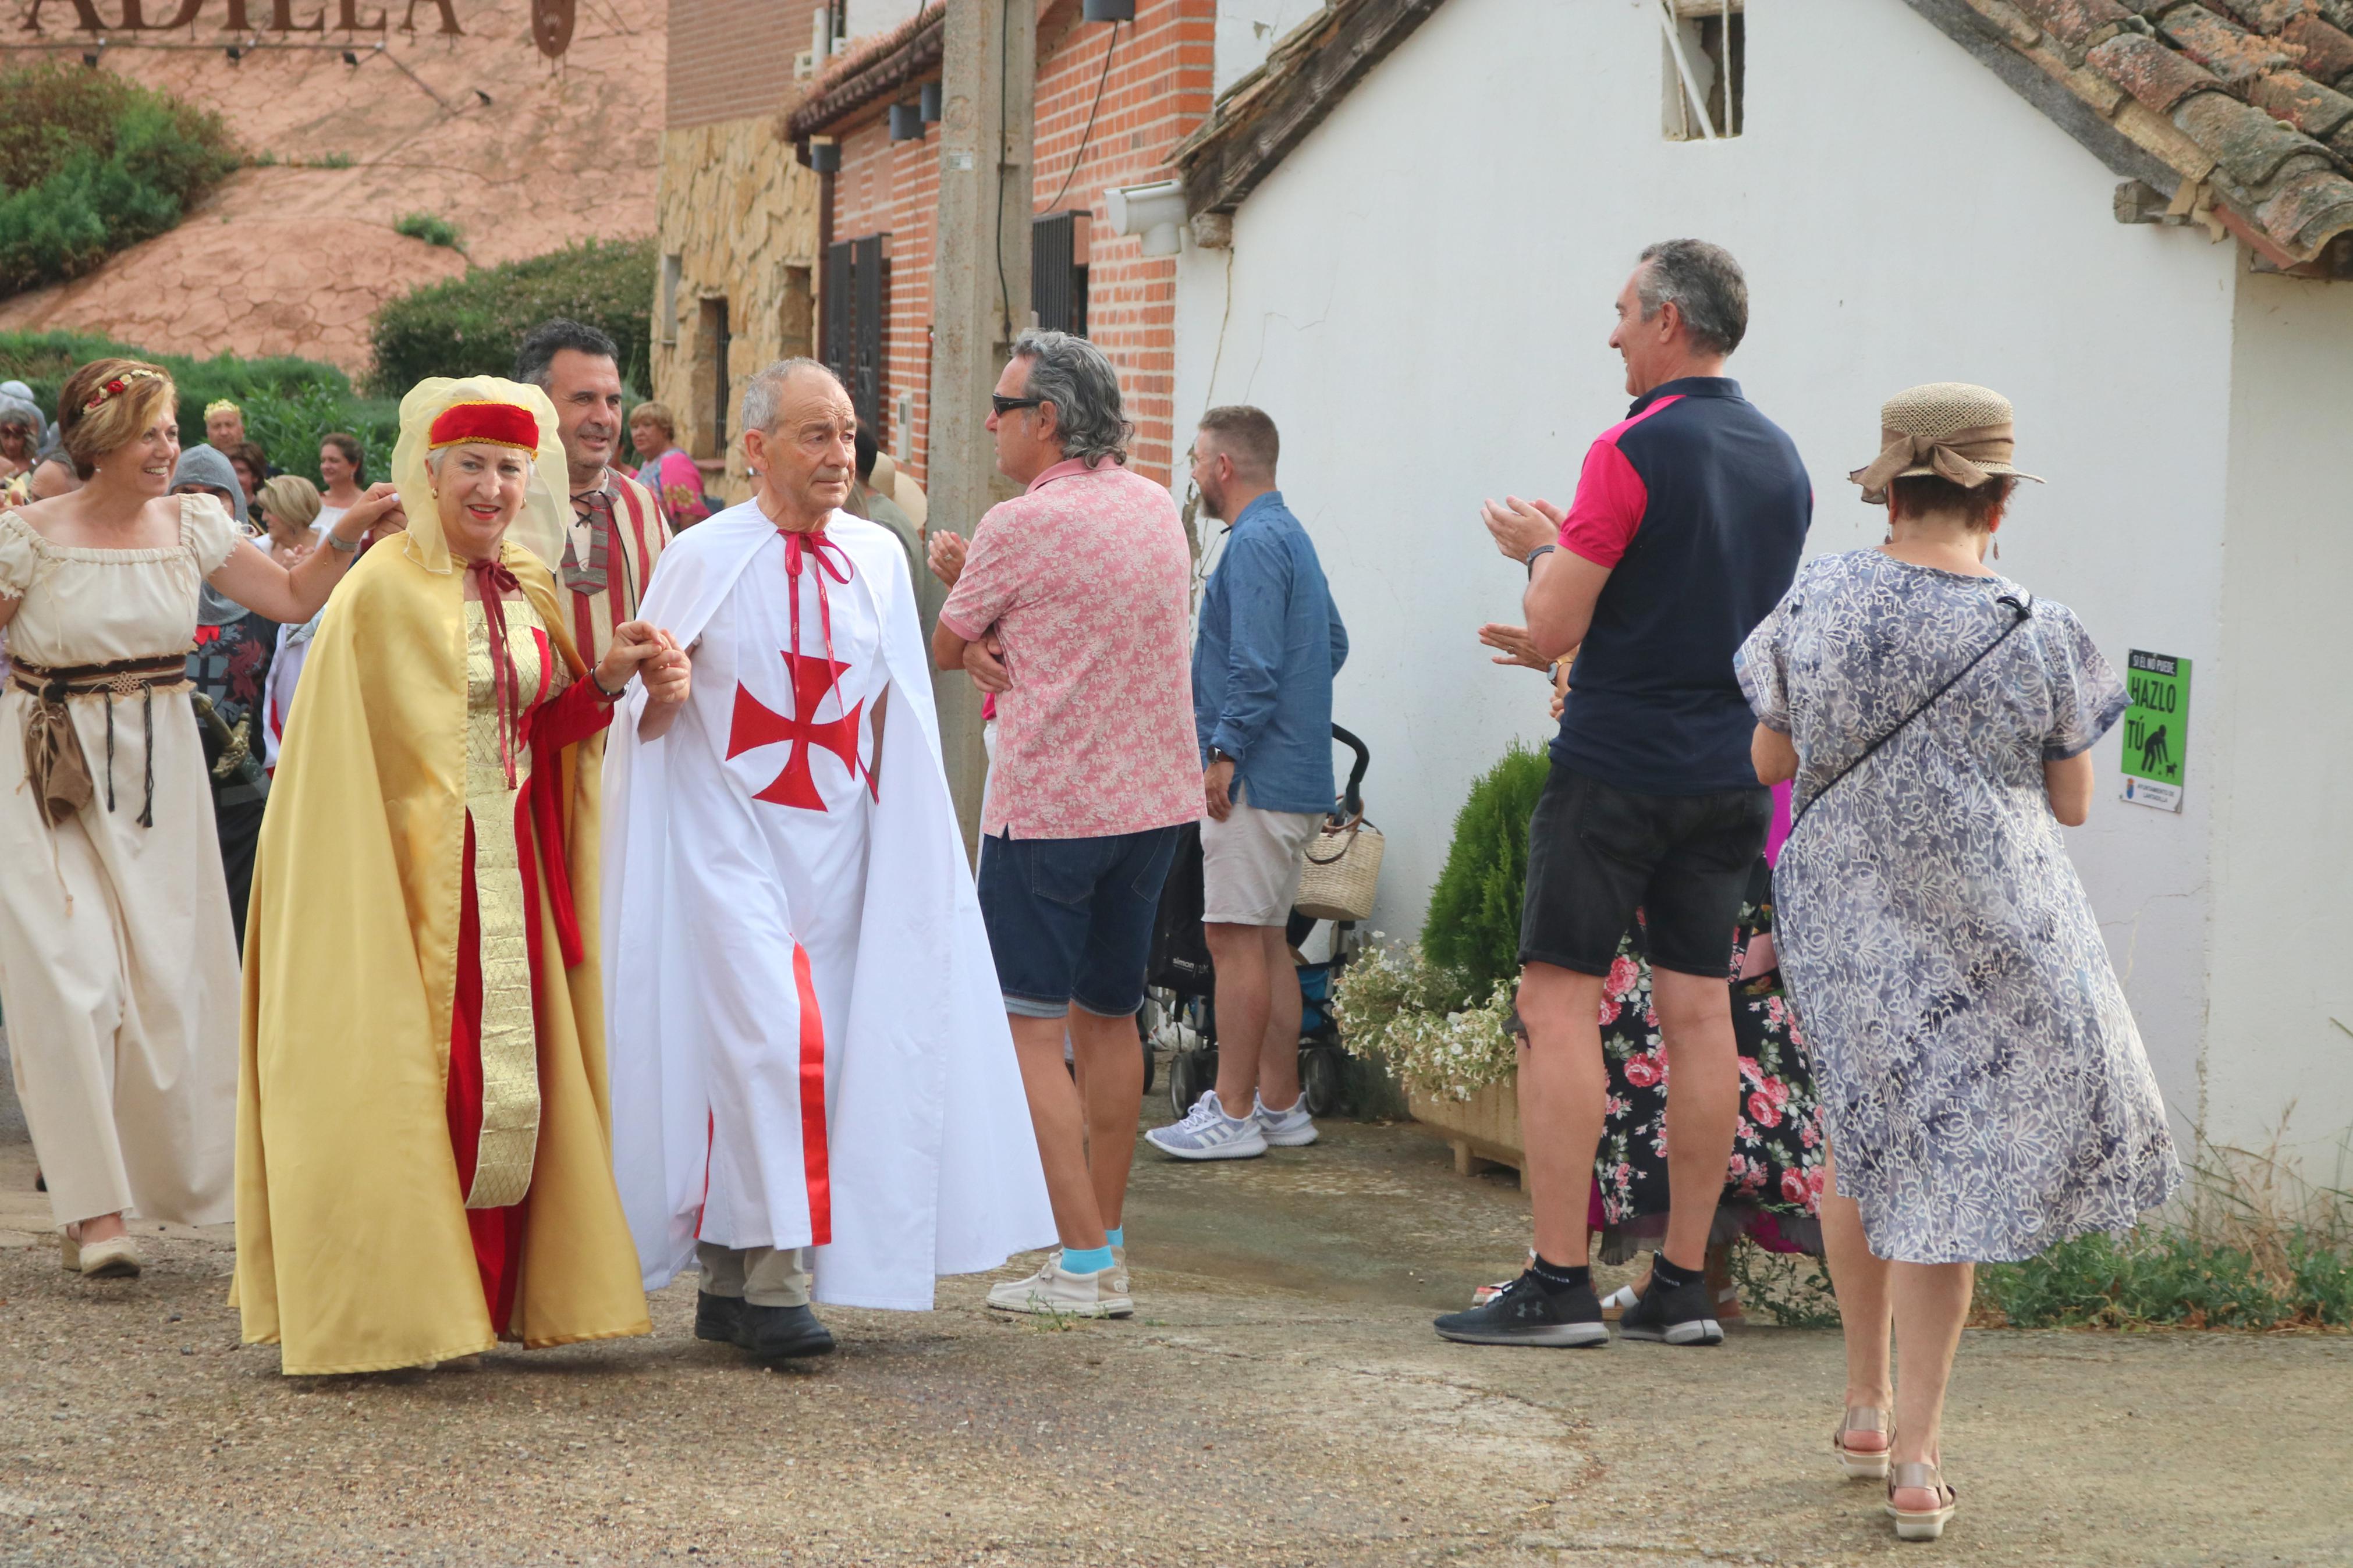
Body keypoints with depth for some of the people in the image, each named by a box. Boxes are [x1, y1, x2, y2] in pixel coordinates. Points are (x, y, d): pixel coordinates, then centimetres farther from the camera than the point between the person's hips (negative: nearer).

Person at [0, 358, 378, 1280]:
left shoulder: (192, 528, 4)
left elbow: (295, 598, 5)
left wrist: (348, 537, -8)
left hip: (158, 775, 4)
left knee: (166, 979, 4)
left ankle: (162, 1175, 22)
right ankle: (94, 1208, -6)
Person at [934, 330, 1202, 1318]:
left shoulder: (1020, 526, -12)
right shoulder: (1157, 508, 10)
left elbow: (945, 650, 0)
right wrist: (1003, 652, -1)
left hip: (1049, 805, -7)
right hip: (1155, 795, 7)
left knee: (1031, 1033, -4)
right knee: (1109, 1019, 16)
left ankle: (1084, 1265, -8)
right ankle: (1106, 1239, 22)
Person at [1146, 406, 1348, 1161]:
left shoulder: (1254, 544, -14)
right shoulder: (1292, 536, 17)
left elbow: (1257, 664, -21)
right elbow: (1334, 645, 23)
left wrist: (1225, 751, -17)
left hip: (1256, 778, -10)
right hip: (1300, 774, 10)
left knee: (1235, 936, -7)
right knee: (1266, 938, 14)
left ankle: (1234, 1114, -5)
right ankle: (1280, 1104, 18)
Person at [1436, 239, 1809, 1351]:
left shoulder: (1636, 450, -13)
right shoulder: (1780, 459, 11)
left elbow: (1552, 628, -14)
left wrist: (1542, 549, 7)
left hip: (1616, 769, -7)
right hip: (1729, 774, 7)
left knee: (1560, 1006, -4)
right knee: (1698, 1015, 7)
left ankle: (1558, 1286, -7)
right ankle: (1683, 1285, 9)